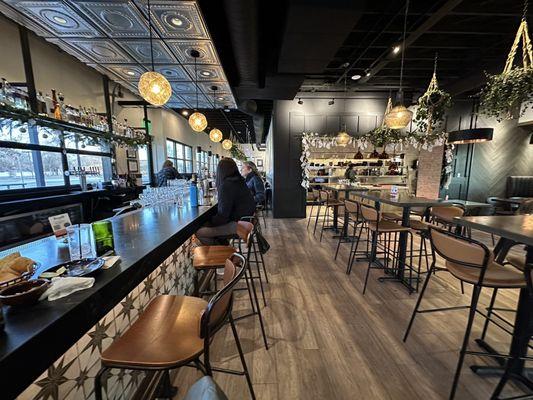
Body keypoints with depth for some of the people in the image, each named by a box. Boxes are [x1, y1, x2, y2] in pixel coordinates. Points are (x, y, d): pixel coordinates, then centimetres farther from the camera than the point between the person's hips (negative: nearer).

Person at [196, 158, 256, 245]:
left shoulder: (226, 185, -19)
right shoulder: (239, 181, 9)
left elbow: (223, 214, -18)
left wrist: (210, 222, -2)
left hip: (237, 224, -10)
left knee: (199, 233, -9)